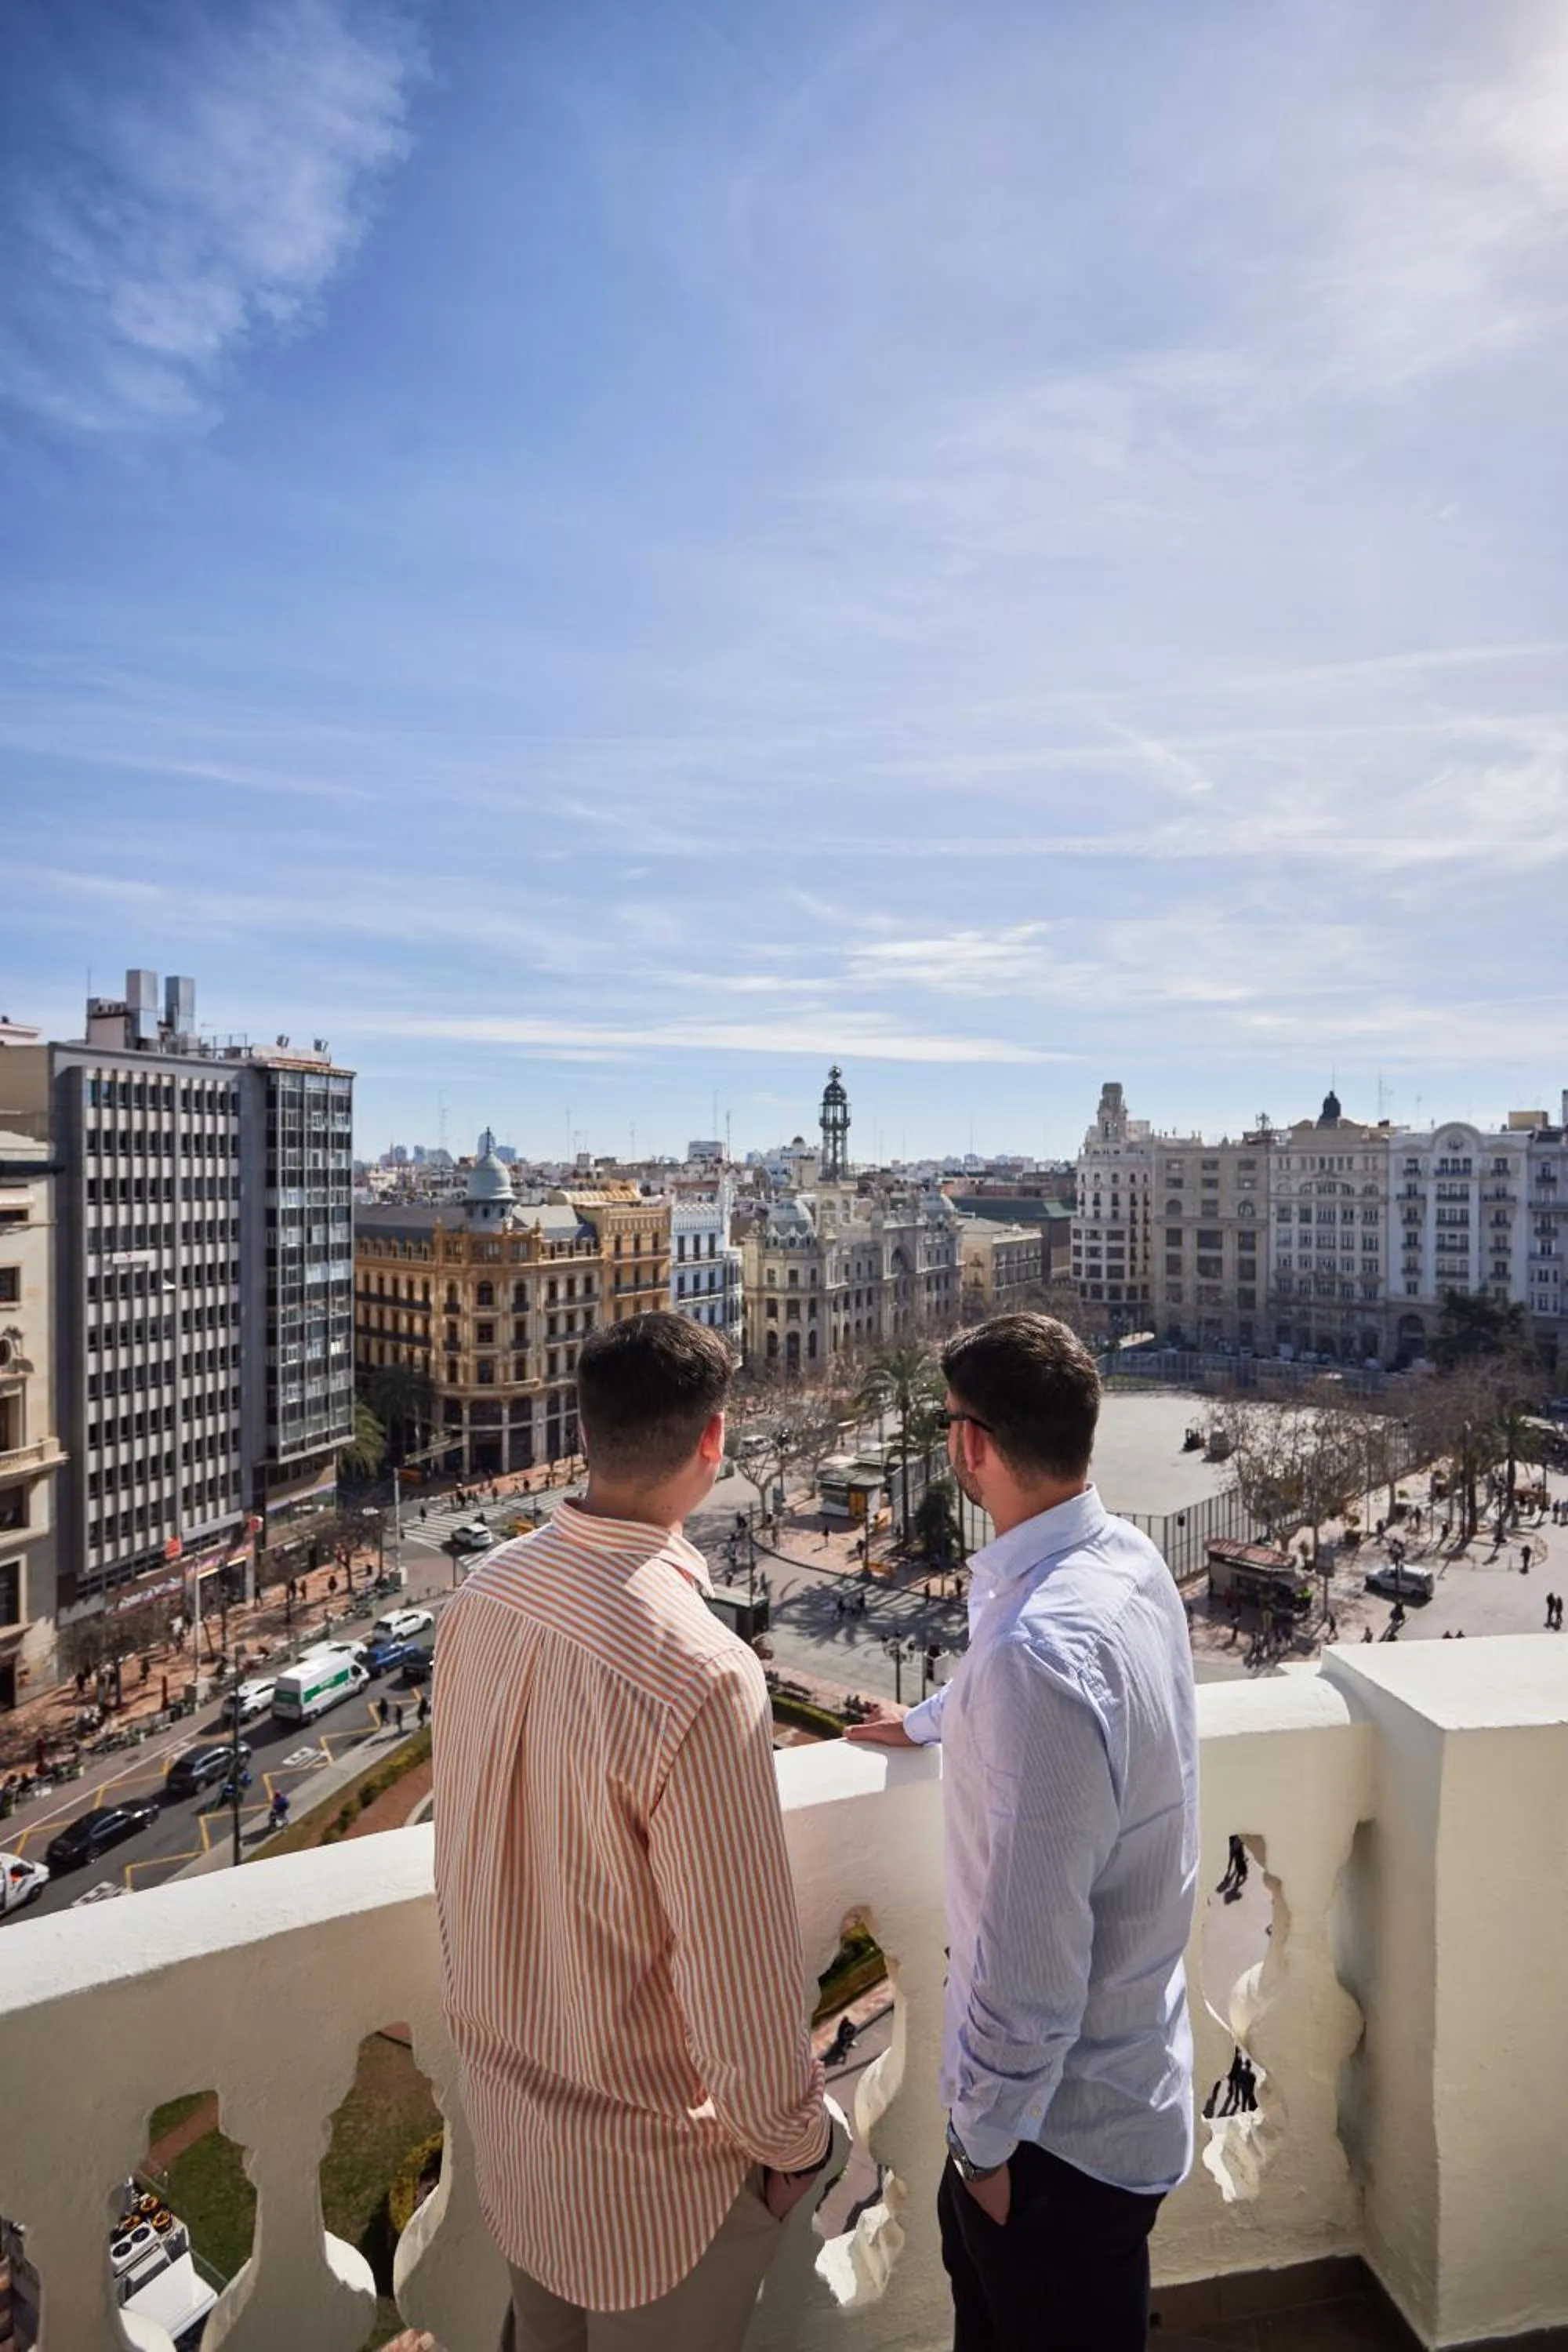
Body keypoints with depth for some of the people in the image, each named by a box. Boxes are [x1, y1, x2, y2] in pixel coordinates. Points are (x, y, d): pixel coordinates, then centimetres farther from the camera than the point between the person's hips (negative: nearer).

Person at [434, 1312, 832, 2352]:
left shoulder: (487, 1594, -15)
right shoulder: (701, 1673, -37)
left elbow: (464, 1828, 0)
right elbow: (740, 1963, -26)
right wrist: (792, 2138, -6)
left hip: (503, 2095, 6)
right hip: (649, 2159, -5)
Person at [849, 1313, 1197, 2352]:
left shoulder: (1040, 1651, -38)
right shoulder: (1128, 1558, -8)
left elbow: (1029, 1956, -30)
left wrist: (985, 2135, -12)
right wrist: (926, 1719, 31)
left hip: (1065, 2122, -8)